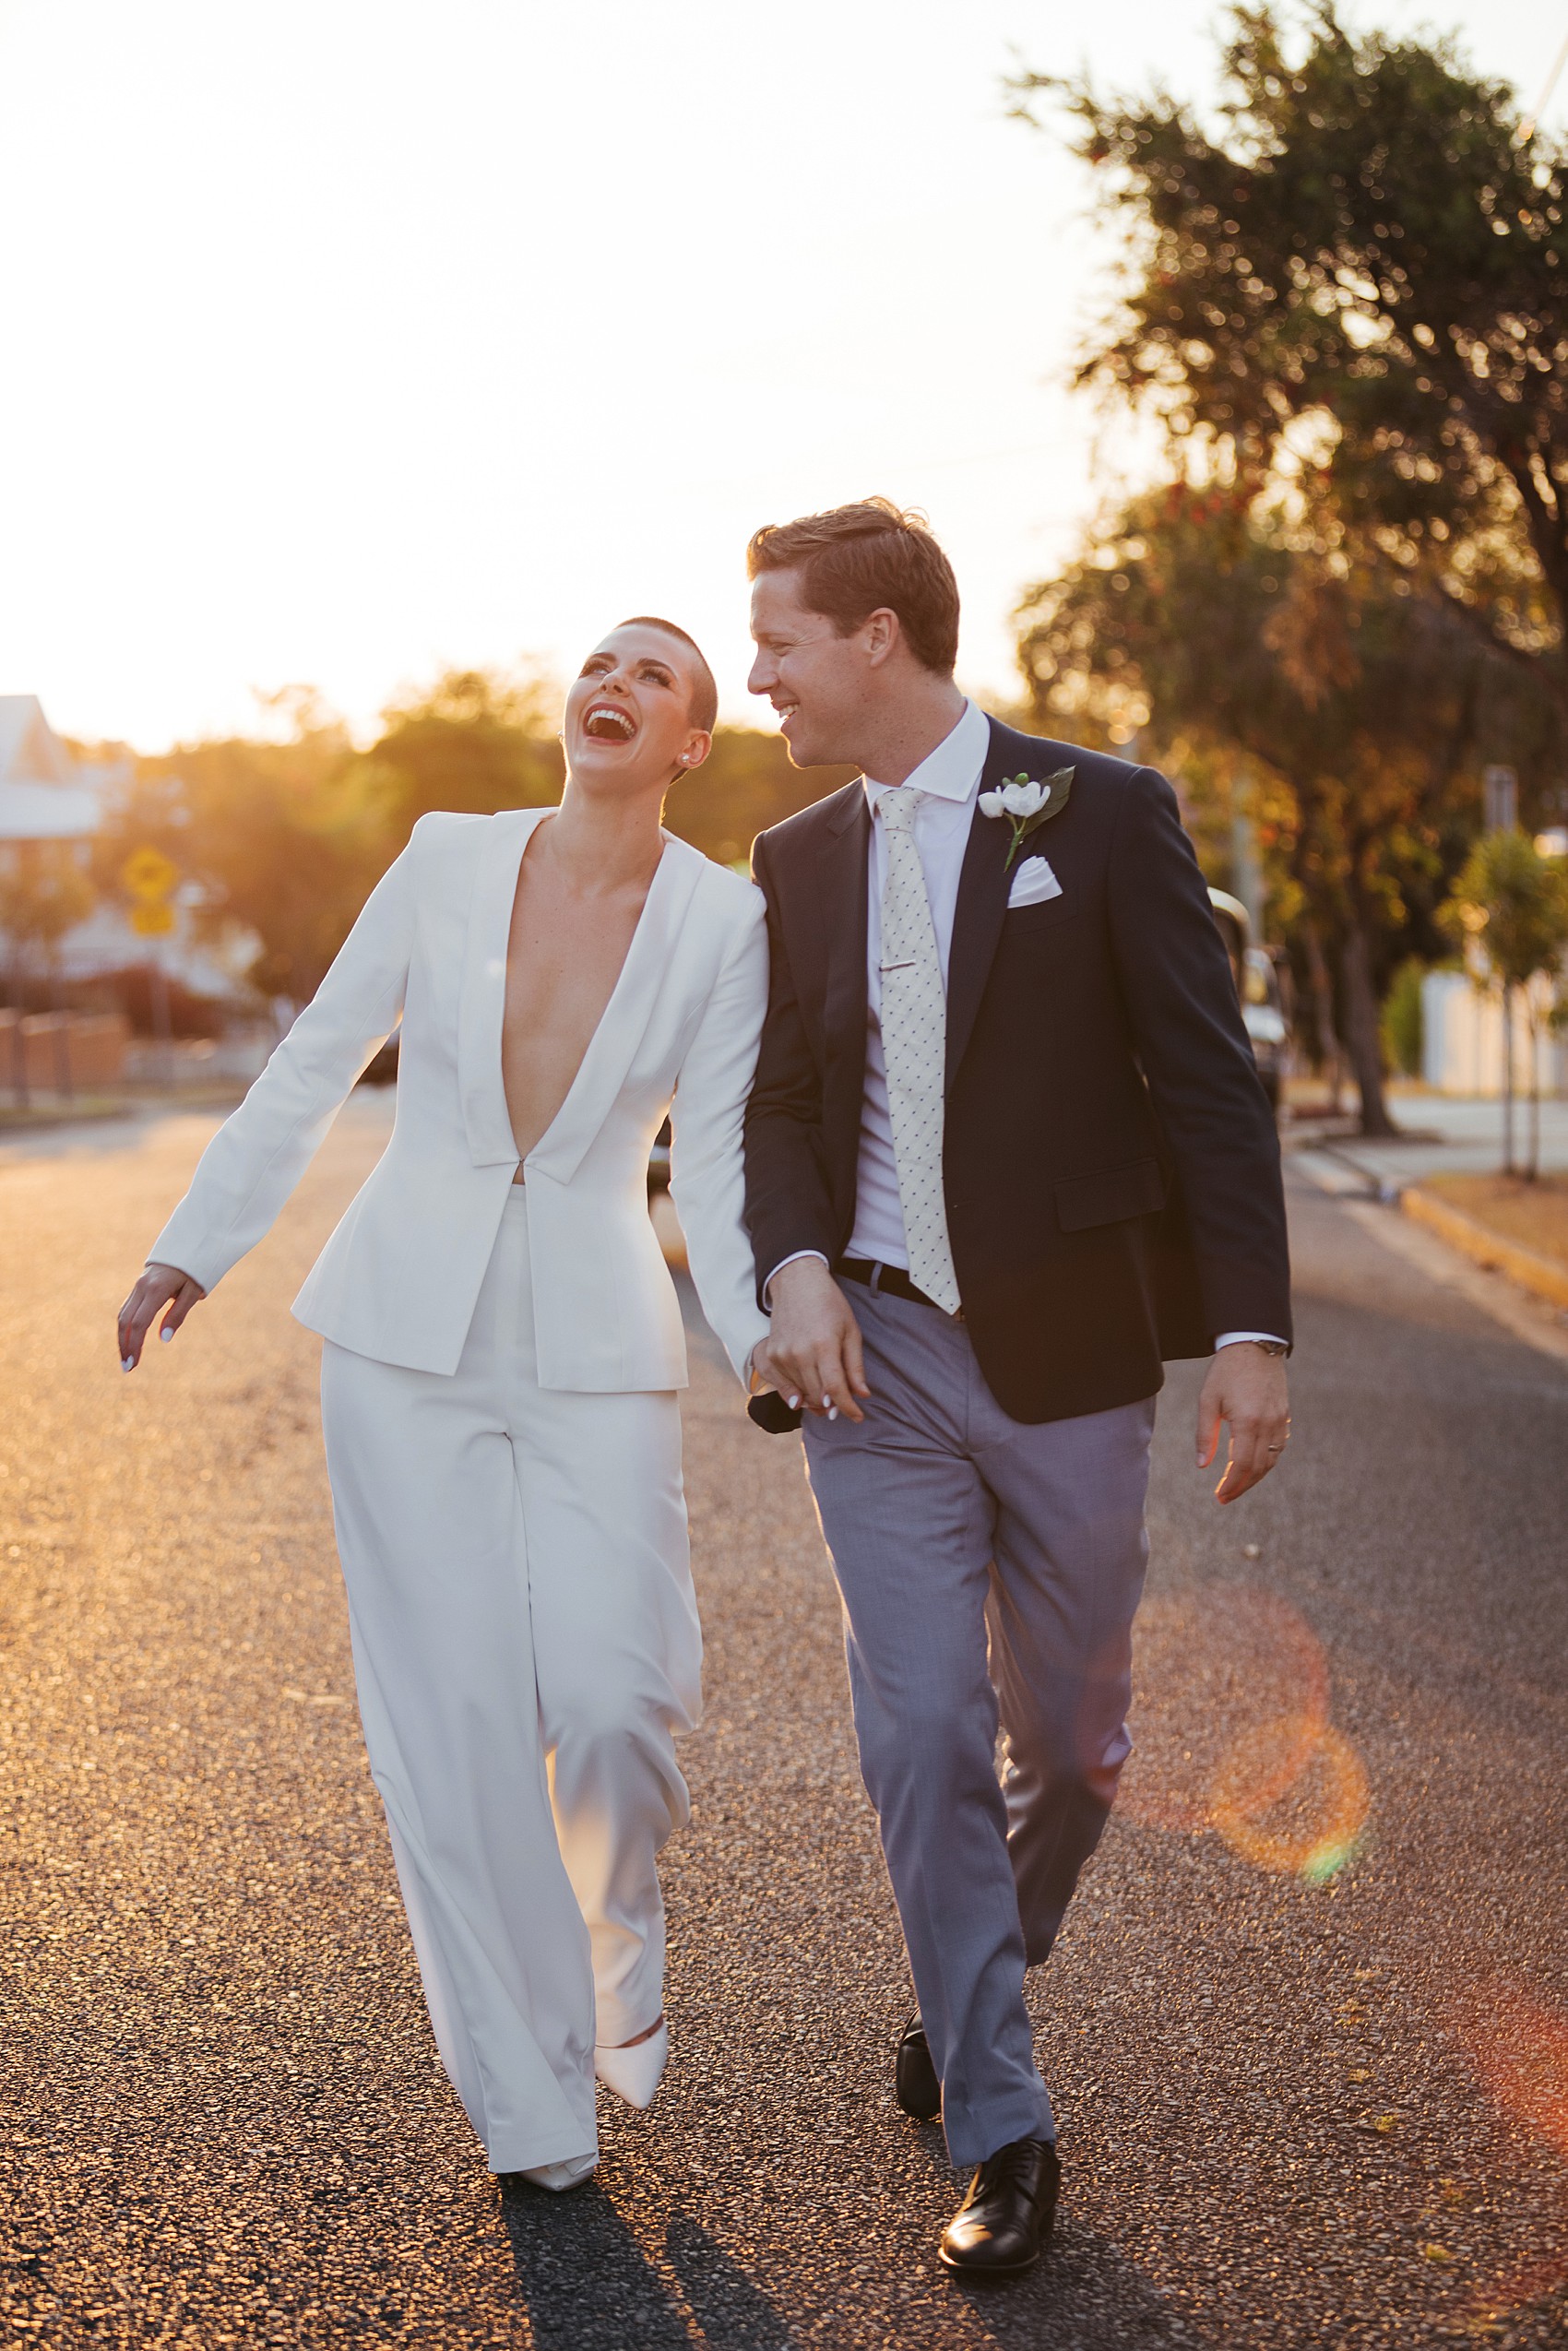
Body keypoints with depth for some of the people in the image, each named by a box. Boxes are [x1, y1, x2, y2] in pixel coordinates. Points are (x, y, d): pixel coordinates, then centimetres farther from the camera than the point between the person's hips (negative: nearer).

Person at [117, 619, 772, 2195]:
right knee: (453, 1720, 0)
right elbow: (315, 1064, 8)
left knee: (618, 1694, -12)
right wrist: (191, 1247, 7)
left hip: (598, 1352, 0)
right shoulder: (448, 861, 1)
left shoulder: (722, 921, -1)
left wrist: (760, 1330, -17)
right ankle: (529, 2106, 13)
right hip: (408, 1335, 1)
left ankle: (612, 1931, 23)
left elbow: (715, 1165, -1)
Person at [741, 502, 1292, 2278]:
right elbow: (781, 1101, 12)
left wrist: (1249, 1330, -10)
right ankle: (999, 2128, 10)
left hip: (1067, 1351, -2)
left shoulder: (1103, 815, -3)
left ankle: (976, 1981, 38)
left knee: (1068, 1743, 9)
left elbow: (1204, 1084, -4)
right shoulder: (797, 861, 9)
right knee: (921, 1734, -3)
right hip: (878, 1356, 3)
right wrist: (793, 1265, -8)